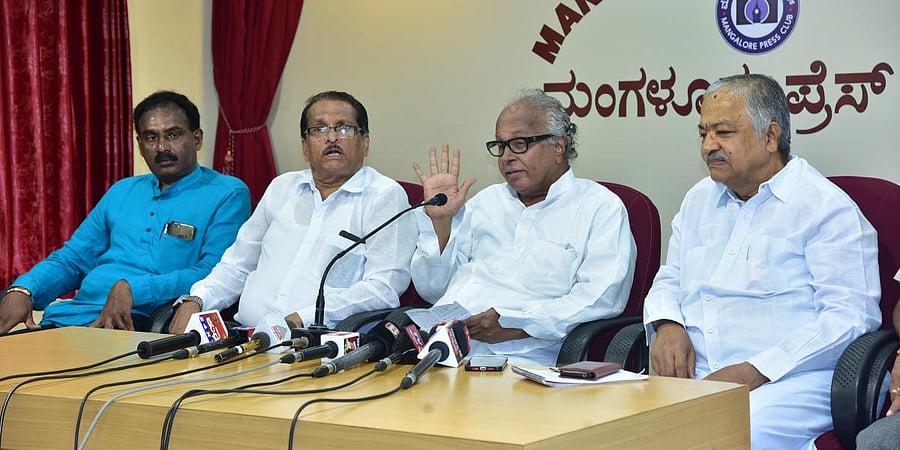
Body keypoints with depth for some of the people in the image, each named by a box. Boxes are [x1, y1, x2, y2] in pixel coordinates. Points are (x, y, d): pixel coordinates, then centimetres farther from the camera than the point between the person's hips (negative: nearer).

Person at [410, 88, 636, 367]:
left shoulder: (600, 207, 9)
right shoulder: (486, 201, 27)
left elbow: (602, 297, -8)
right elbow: (432, 290, 23)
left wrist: (516, 324, -17)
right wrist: (439, 220, 9)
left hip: (521, 356, -5)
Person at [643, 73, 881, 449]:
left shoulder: (827, 207, -1)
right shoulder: (699, 199, 23)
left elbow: (851, 315, -9)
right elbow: (669, 279, 32)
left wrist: (756, 371, -18)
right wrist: (667, 326, 5)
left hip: (787, 379, -6)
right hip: (692, 375, 6)